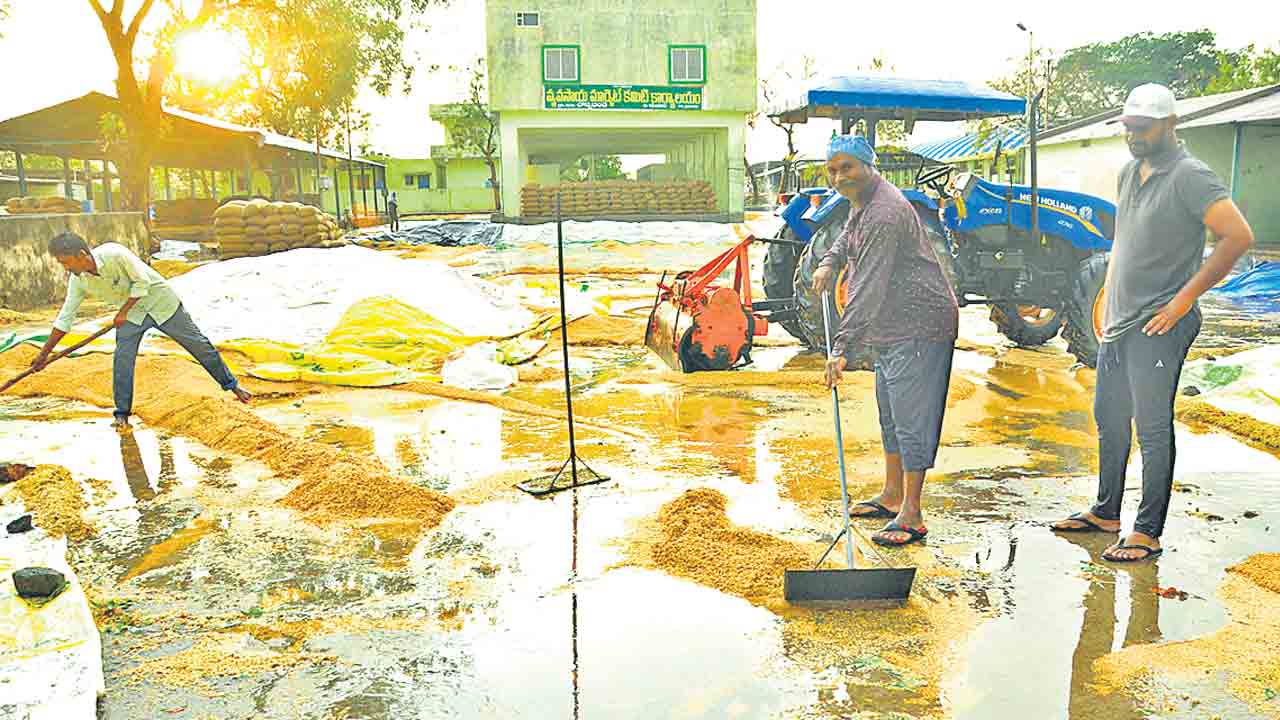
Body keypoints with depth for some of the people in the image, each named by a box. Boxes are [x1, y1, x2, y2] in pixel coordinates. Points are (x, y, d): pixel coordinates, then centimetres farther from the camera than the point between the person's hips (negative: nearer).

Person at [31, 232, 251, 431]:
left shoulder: (114, 253, -32)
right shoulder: (78, 280, -14)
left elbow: (142, 281, -21)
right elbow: (64, 318, -5)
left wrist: (123, 312, -22)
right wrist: (44, 353, -4)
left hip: (161, 302, -4)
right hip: (131, 313, 4)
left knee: (198, 344, 4)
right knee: (122, 359, -11)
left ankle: (231, 385, 19)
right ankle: (122, 414, 0)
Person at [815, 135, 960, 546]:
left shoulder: (884, 214, -23)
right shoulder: (864, 201, 10)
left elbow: (868, 288, -29)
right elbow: (850, 233, 35)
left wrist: (841, 347, -31)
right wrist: (830, 261, 15)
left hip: (919, 326, -11)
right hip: (892, 328, 11)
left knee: (910, 420, -8)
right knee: (889, 415, 19)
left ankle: (912, 516, -2)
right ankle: (892, 497, 32)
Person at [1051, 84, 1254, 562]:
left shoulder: (1189, 176, -14)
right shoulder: (1129, 173, 12)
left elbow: (1238, 236, -22)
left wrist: (1184, 299, -19)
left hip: (1159, 327, -9)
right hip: (1119, 322, 9)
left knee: (1152, 428, -2)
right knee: (1109, 417, 16)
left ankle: (1148, 533, 8)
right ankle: (1106, 513, 31)